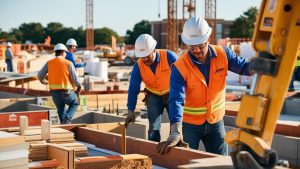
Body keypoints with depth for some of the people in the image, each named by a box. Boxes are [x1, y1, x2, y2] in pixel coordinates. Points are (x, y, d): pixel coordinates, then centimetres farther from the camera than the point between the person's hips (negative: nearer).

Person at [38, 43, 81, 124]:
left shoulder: (49, 63, 4)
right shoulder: (68, 63, -6)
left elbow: (40, 75, 8)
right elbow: (75, 78, -8)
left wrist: (44, 81, 30)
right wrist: (79, 86, 13)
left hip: (54, 92, 3)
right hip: (66, 92, -3)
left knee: (61, 110, 23)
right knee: (74, 103, 23)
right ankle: (67, 119, 1)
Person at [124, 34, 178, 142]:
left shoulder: (169, 57, -22)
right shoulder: (138, 66, -14)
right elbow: (133, 89, -12)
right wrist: (131, 110, -16)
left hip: (172, 95, -1)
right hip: (154, 96, 2)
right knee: (153, 128, -5)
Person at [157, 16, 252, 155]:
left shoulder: (223, 54, -9)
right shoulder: (180, 67, -21)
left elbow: (245, 67, -6)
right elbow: (176, 100, -30)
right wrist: (176, 132, -43)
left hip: (216, 121, 3)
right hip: (189, 123, -3)